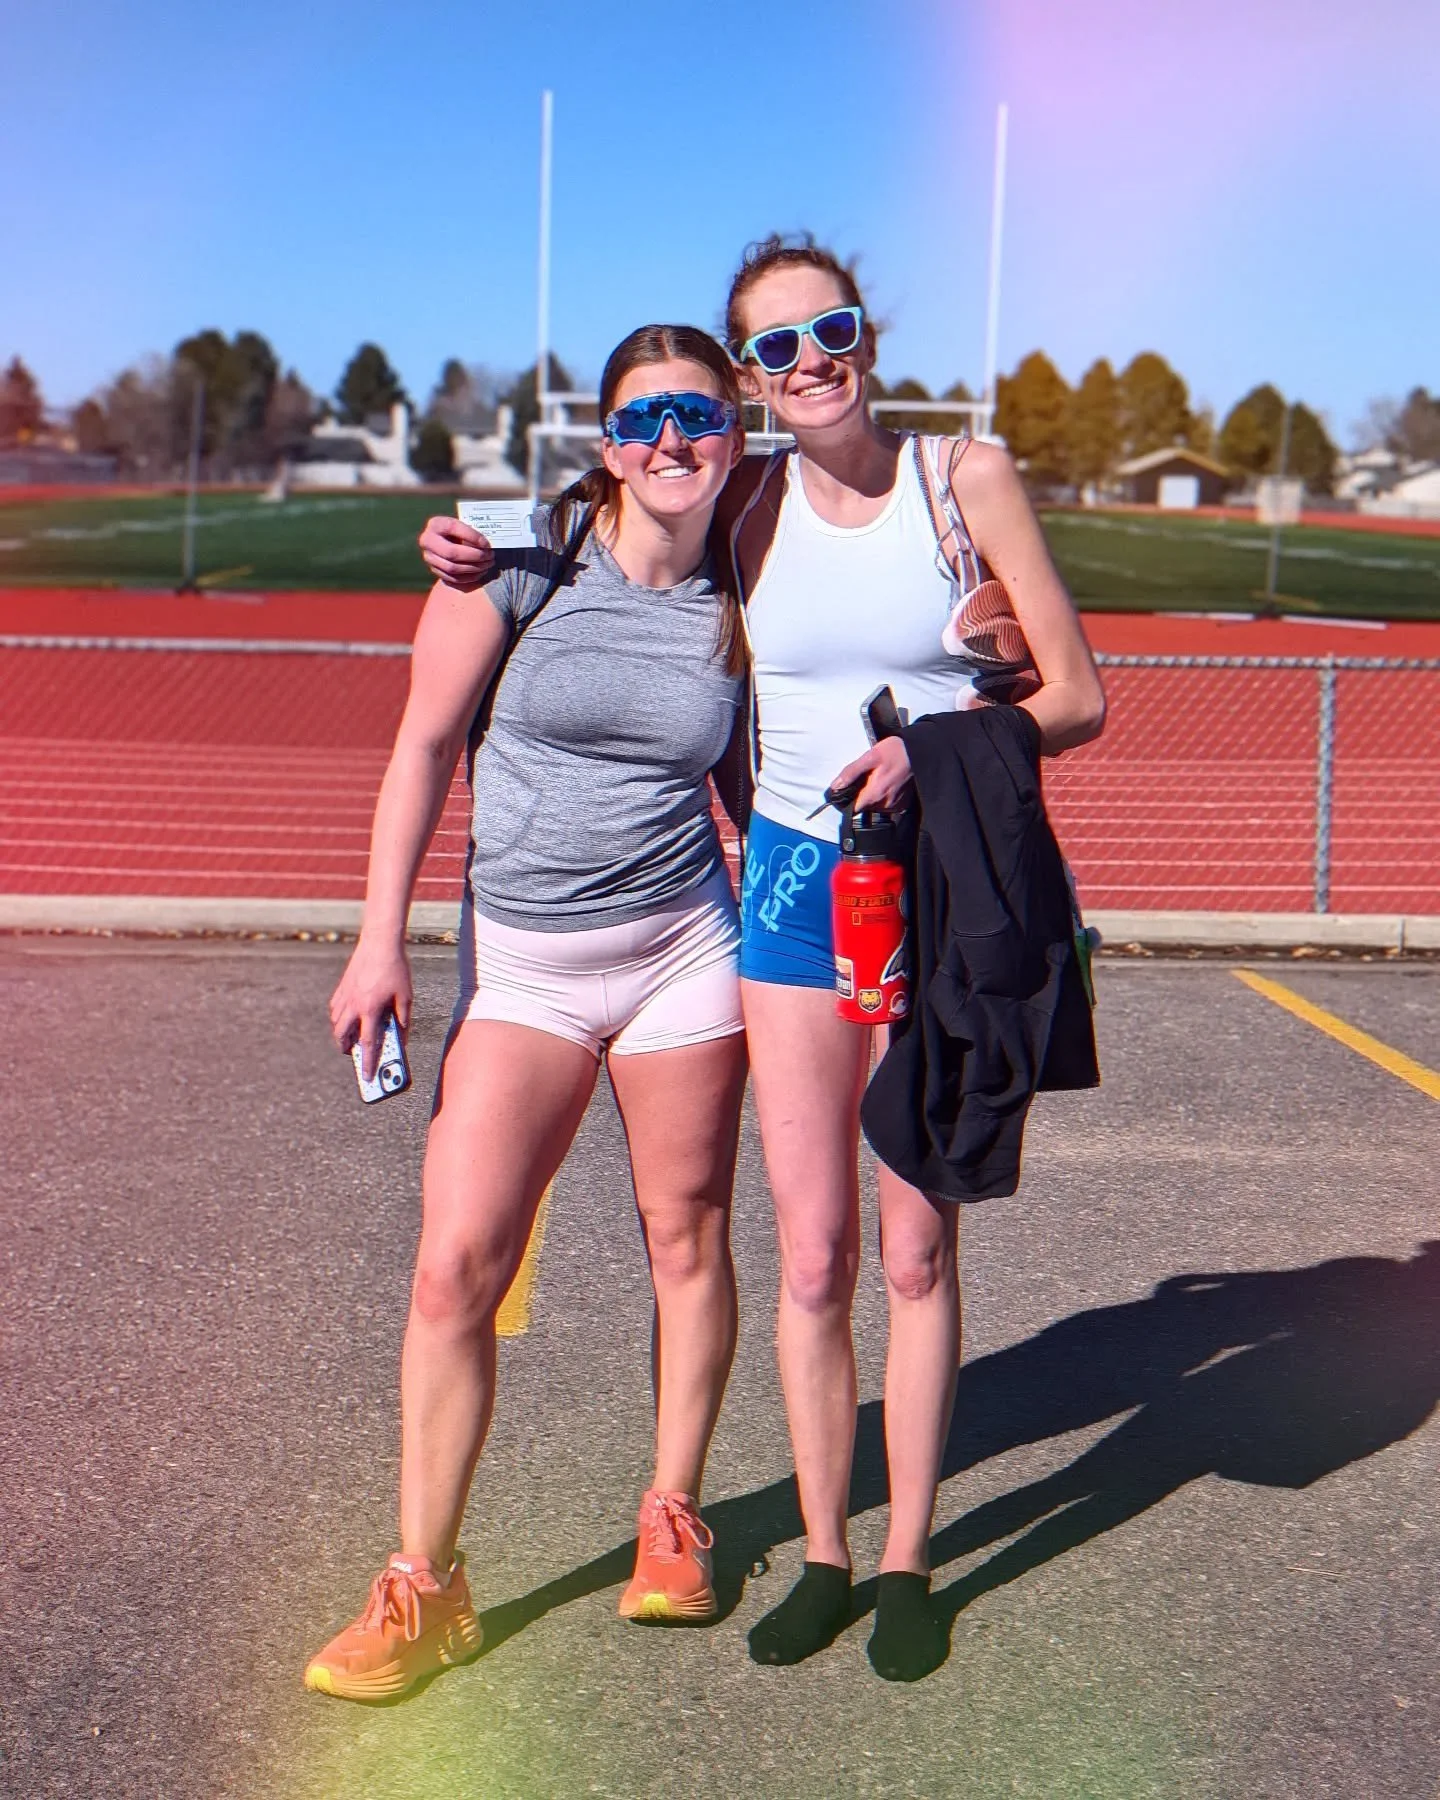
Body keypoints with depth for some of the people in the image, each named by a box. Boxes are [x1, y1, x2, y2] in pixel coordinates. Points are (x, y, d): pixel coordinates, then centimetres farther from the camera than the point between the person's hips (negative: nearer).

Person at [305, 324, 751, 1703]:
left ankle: (673, 1516, 31)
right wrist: (381, 941, -6)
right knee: (455, 1264, -6)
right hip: (519, 962, -1)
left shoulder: (741, 598, 2)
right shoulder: (523, 565, -6)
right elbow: (425, 747, -2)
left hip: (683, 947, 2)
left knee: (687, 1237, 9)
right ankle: (422, 1589, 9)